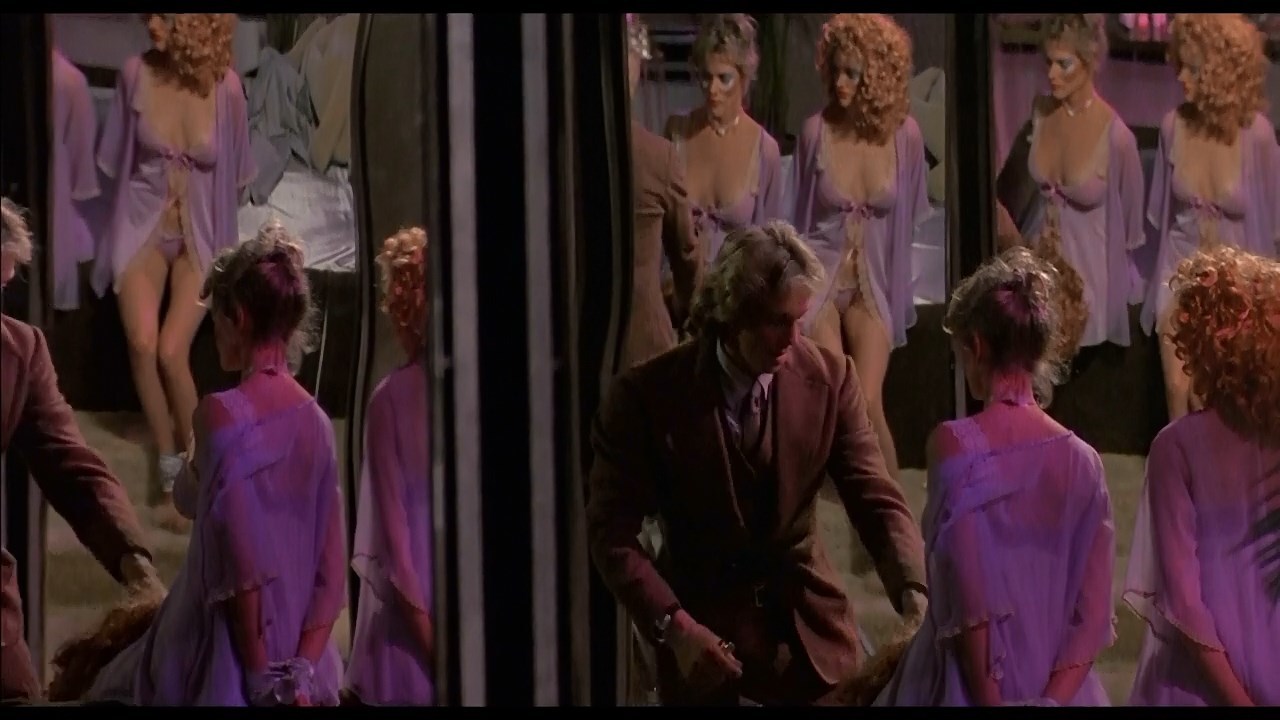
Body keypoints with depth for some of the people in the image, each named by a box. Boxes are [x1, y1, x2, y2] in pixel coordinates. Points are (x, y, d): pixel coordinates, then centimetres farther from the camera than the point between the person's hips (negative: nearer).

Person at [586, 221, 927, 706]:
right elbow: (612, 532, -10)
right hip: (703, 627, -2)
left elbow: (877, 501, -8)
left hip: (808, 625, 2)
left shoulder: (830, 379, -7)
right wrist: (673, 626, -23)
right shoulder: (647, 396, -14)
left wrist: (912, 594, -25)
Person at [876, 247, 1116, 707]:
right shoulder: (1081, 460, 1)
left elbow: (968, 597, -15)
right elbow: (1093, 612, -3)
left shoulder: (954, 444, -11)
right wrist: (1051, 699, -5)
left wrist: (990, 701, -11)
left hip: (970, 682, -4)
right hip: (1056, 687, 4)